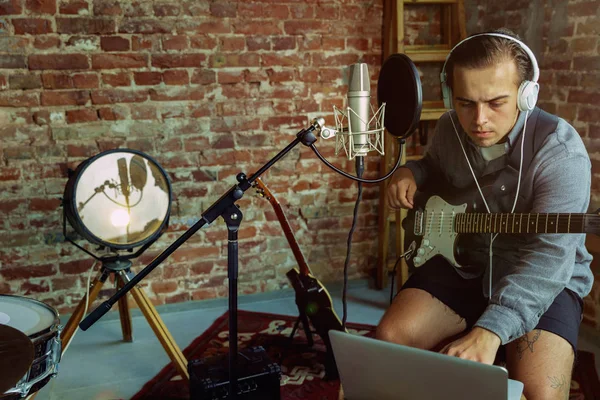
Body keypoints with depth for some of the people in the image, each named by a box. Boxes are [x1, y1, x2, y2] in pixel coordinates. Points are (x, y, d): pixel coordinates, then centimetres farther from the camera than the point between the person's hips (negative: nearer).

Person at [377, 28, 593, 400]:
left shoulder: (559, 149, -23)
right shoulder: (449, 130, -3)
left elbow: (549, 254, -34)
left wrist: (489, 330, -46)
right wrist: (410, 173, -4)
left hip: (544, 281, -4)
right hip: (463, 264, 5)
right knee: (392, 337, -16)